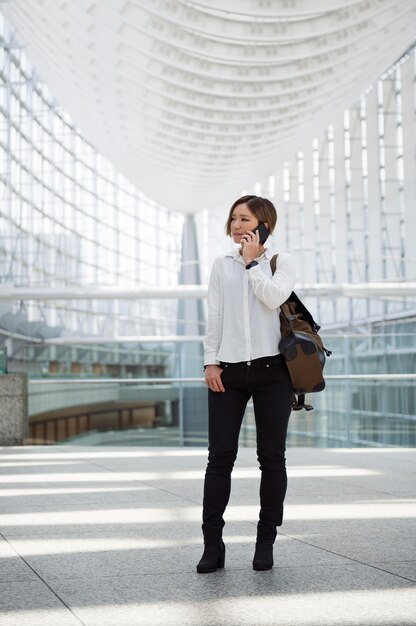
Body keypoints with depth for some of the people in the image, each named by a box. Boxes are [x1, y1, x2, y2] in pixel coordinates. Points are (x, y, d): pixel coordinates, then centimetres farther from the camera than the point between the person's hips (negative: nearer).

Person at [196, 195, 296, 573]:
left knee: (272, 457, 3)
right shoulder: (222, 266, 15)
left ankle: (266, 542, 12)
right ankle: (212, 544, 1)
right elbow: (214, 317, 10)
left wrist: (252, 261, -3)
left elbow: (273, 297, -13)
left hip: (271, 369, -1)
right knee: (220, 456, -3)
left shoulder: (282, 262, 8)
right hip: (228, 370, 2)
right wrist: (210, 361, 1)